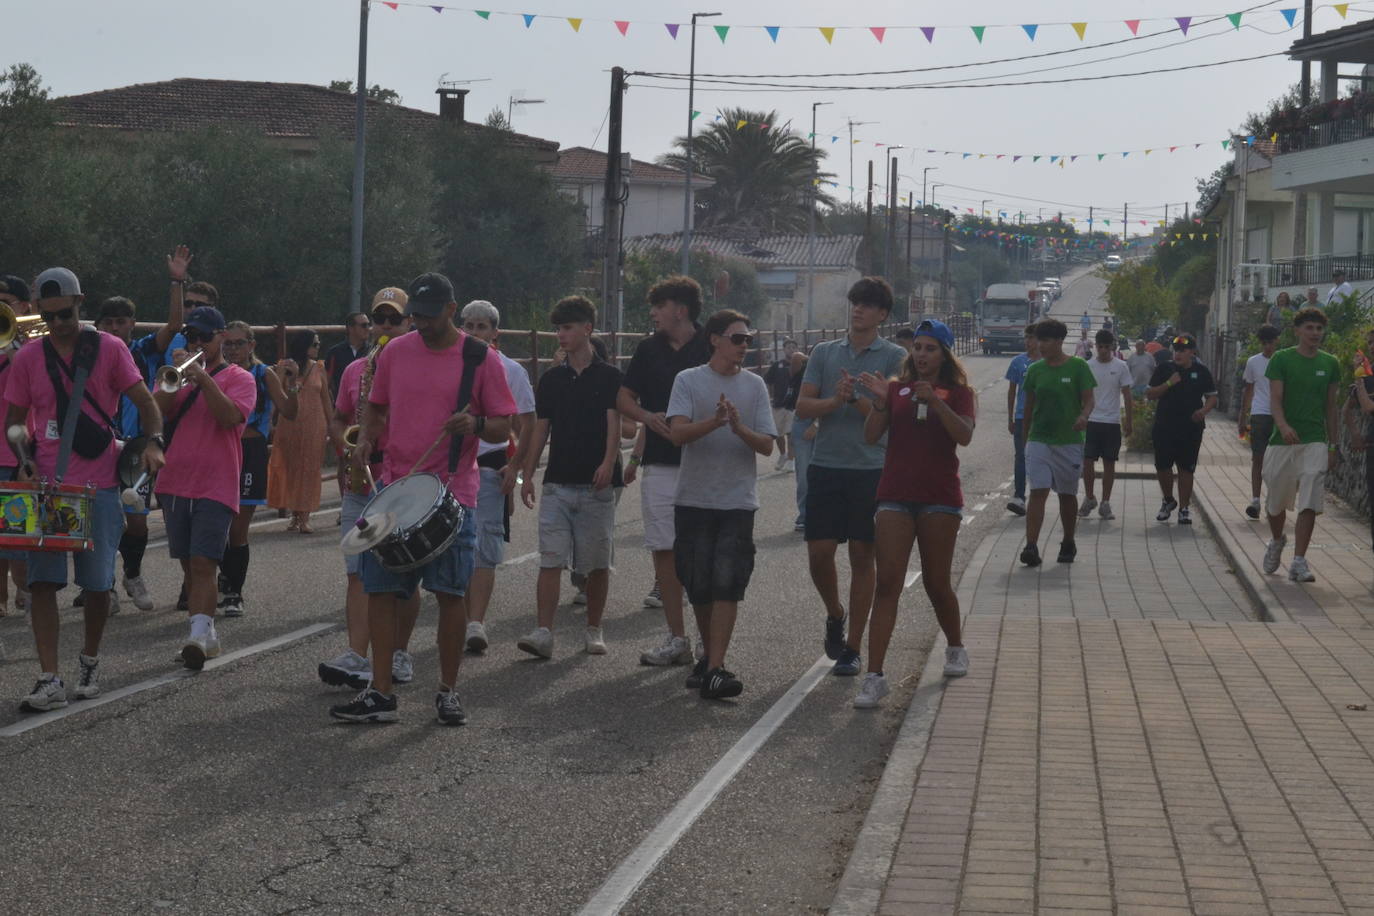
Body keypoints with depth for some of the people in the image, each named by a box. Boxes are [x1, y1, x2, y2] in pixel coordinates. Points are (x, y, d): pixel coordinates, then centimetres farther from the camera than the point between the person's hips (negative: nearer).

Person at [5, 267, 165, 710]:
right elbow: (13, 421, 12)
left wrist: (153, 441, -19)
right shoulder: (27, 359, 6)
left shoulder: (109, 349, 2)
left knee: (97, 582, 4)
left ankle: (90, 662, 27)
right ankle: (50, 680, -8)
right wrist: (23, 459, -7)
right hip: (47, 484, 1)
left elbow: (145, 402, 0)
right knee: (42, 581, -8)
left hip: (99, 484, -1)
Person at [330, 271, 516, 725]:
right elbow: (375, 406, 20)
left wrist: (476, 424, -21)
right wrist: (365, 440, 1)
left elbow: (504, 427, 0)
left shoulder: (480, 359, -2)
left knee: (450, 594, 1)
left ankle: (448, 692, 14)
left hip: (452, 495, -3)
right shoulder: (395, 352, 8)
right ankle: (380, 693, 6)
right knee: (380, 590, 0)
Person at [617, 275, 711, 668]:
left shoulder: (710, 349, -2)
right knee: (665, 550, 3)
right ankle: (676, 639, 10)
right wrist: (648, 417, -5)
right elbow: (623, 398, 15)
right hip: (660, 464, 4)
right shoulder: (649, 350, 11)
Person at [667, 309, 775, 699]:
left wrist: (739, 428, -18)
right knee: (698, 585, 6)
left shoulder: (754, 385, 8)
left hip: (738, 502, 0)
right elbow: (678, 433, -12)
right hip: (694, 500, 0)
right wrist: (715, 421, -30)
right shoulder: (689, 380, 2)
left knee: (727, 584, -11)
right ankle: (710, 655, 27)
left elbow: (767, 446, 2)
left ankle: (714, 671, -15)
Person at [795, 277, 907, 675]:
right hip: (826, 464, 2)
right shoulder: (824, 352, 11)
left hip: (871, 468, -2)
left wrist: (855, 396, -20)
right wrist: (836, 400, -15)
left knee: (862, 557, 1)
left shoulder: (894, 356, 2)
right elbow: (803, 406, 3)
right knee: (819, 553, -2)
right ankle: (835, 614, 27)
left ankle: (853, 648, 9)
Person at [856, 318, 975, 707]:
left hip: (939, 499, -1)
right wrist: (879, 401, -16)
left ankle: (955, 647, 37)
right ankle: (874, 676, -13)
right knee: (887, 583, -9)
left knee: (937, 583, 7)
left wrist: (936, 402, -26)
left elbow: (964, 436, -14)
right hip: (896, 496, 1)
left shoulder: (958, 392, 4)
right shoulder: (897, 389, 9)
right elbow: (871, 435, 1)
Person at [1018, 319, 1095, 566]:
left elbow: (1088, 399, -3)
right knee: (1038, 492, -12)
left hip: (1069, 441, -1)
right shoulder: (1035, 369, 6)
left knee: (1067, 495, 11)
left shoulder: (1077, 367, -3)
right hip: (1039, 440, 1)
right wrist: (1026, 433, 15)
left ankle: (1068, 544, 28)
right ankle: (1031, 546, -19)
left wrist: (1084, 416, -24)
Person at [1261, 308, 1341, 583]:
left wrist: (1333, 446, 10)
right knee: (1276, 501, 12)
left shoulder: (1330, 364, 8)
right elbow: (1275, 398, -10)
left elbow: (1330, 406, 13)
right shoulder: (1281, 359, -2)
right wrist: (1283, 425, -29)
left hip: (1316, 441, 1)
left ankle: (1299, 562, -9)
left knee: (1309, 504, -11)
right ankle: (1276, 542, 41)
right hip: (1282, 441, -1)